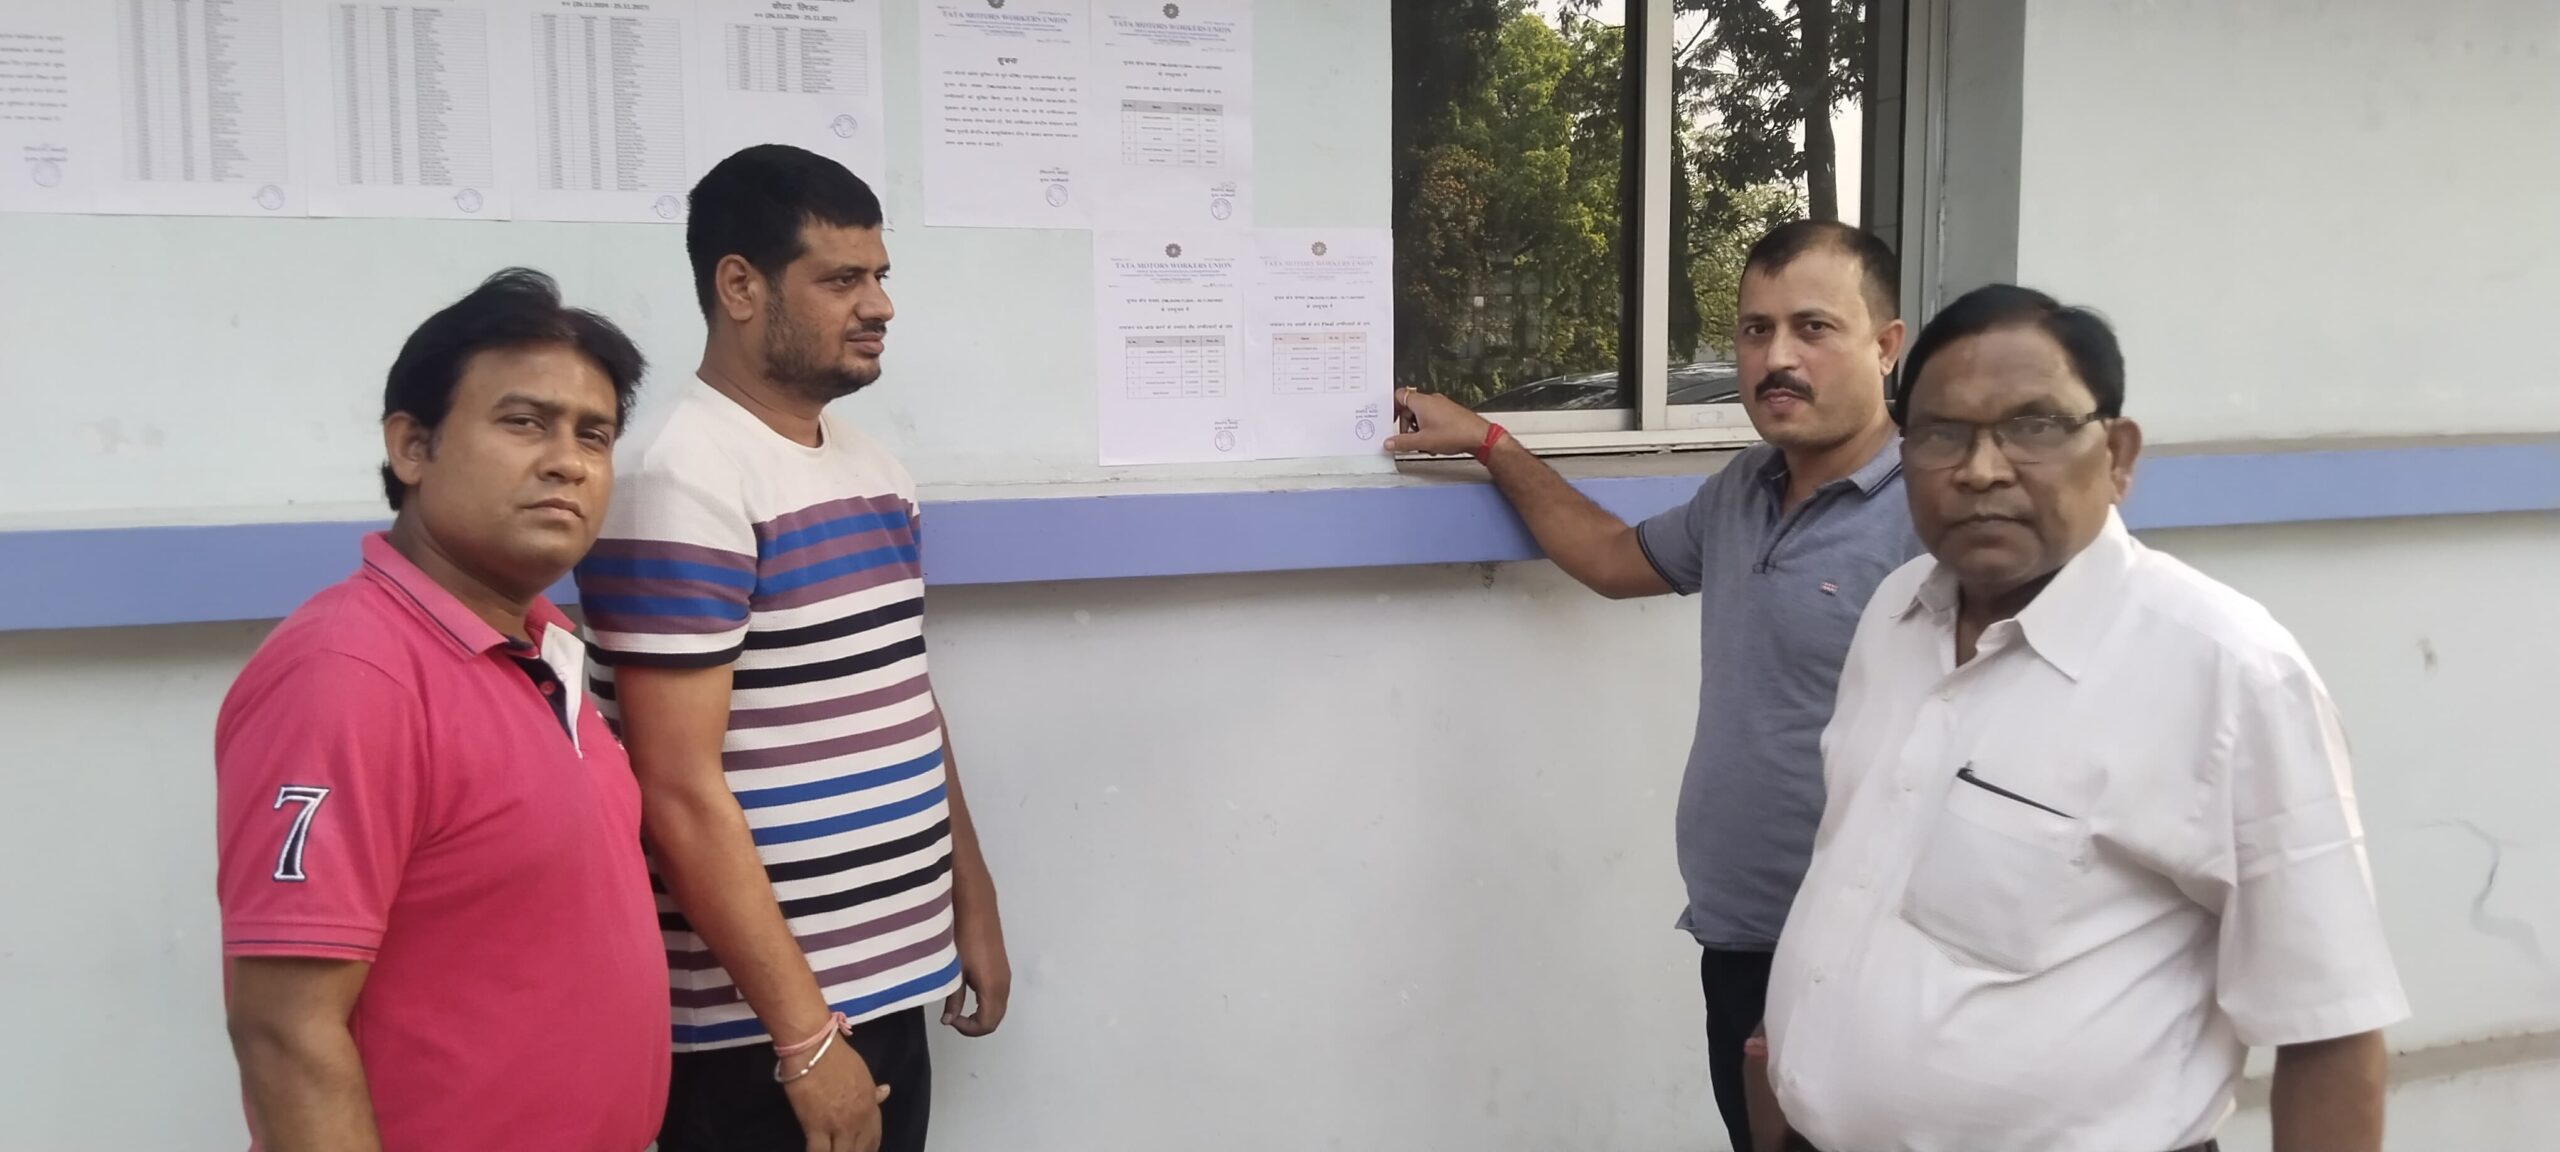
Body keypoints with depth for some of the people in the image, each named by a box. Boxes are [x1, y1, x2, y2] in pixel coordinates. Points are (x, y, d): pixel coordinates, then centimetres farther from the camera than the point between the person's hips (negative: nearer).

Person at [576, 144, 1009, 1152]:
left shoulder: (874, 467, 10)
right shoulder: (684, 477, -16)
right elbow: (680, 789, -20)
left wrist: (972, 903, 18)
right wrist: (802, 1033, -19)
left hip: (889, 988, 8)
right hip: (759, 1025, -8)